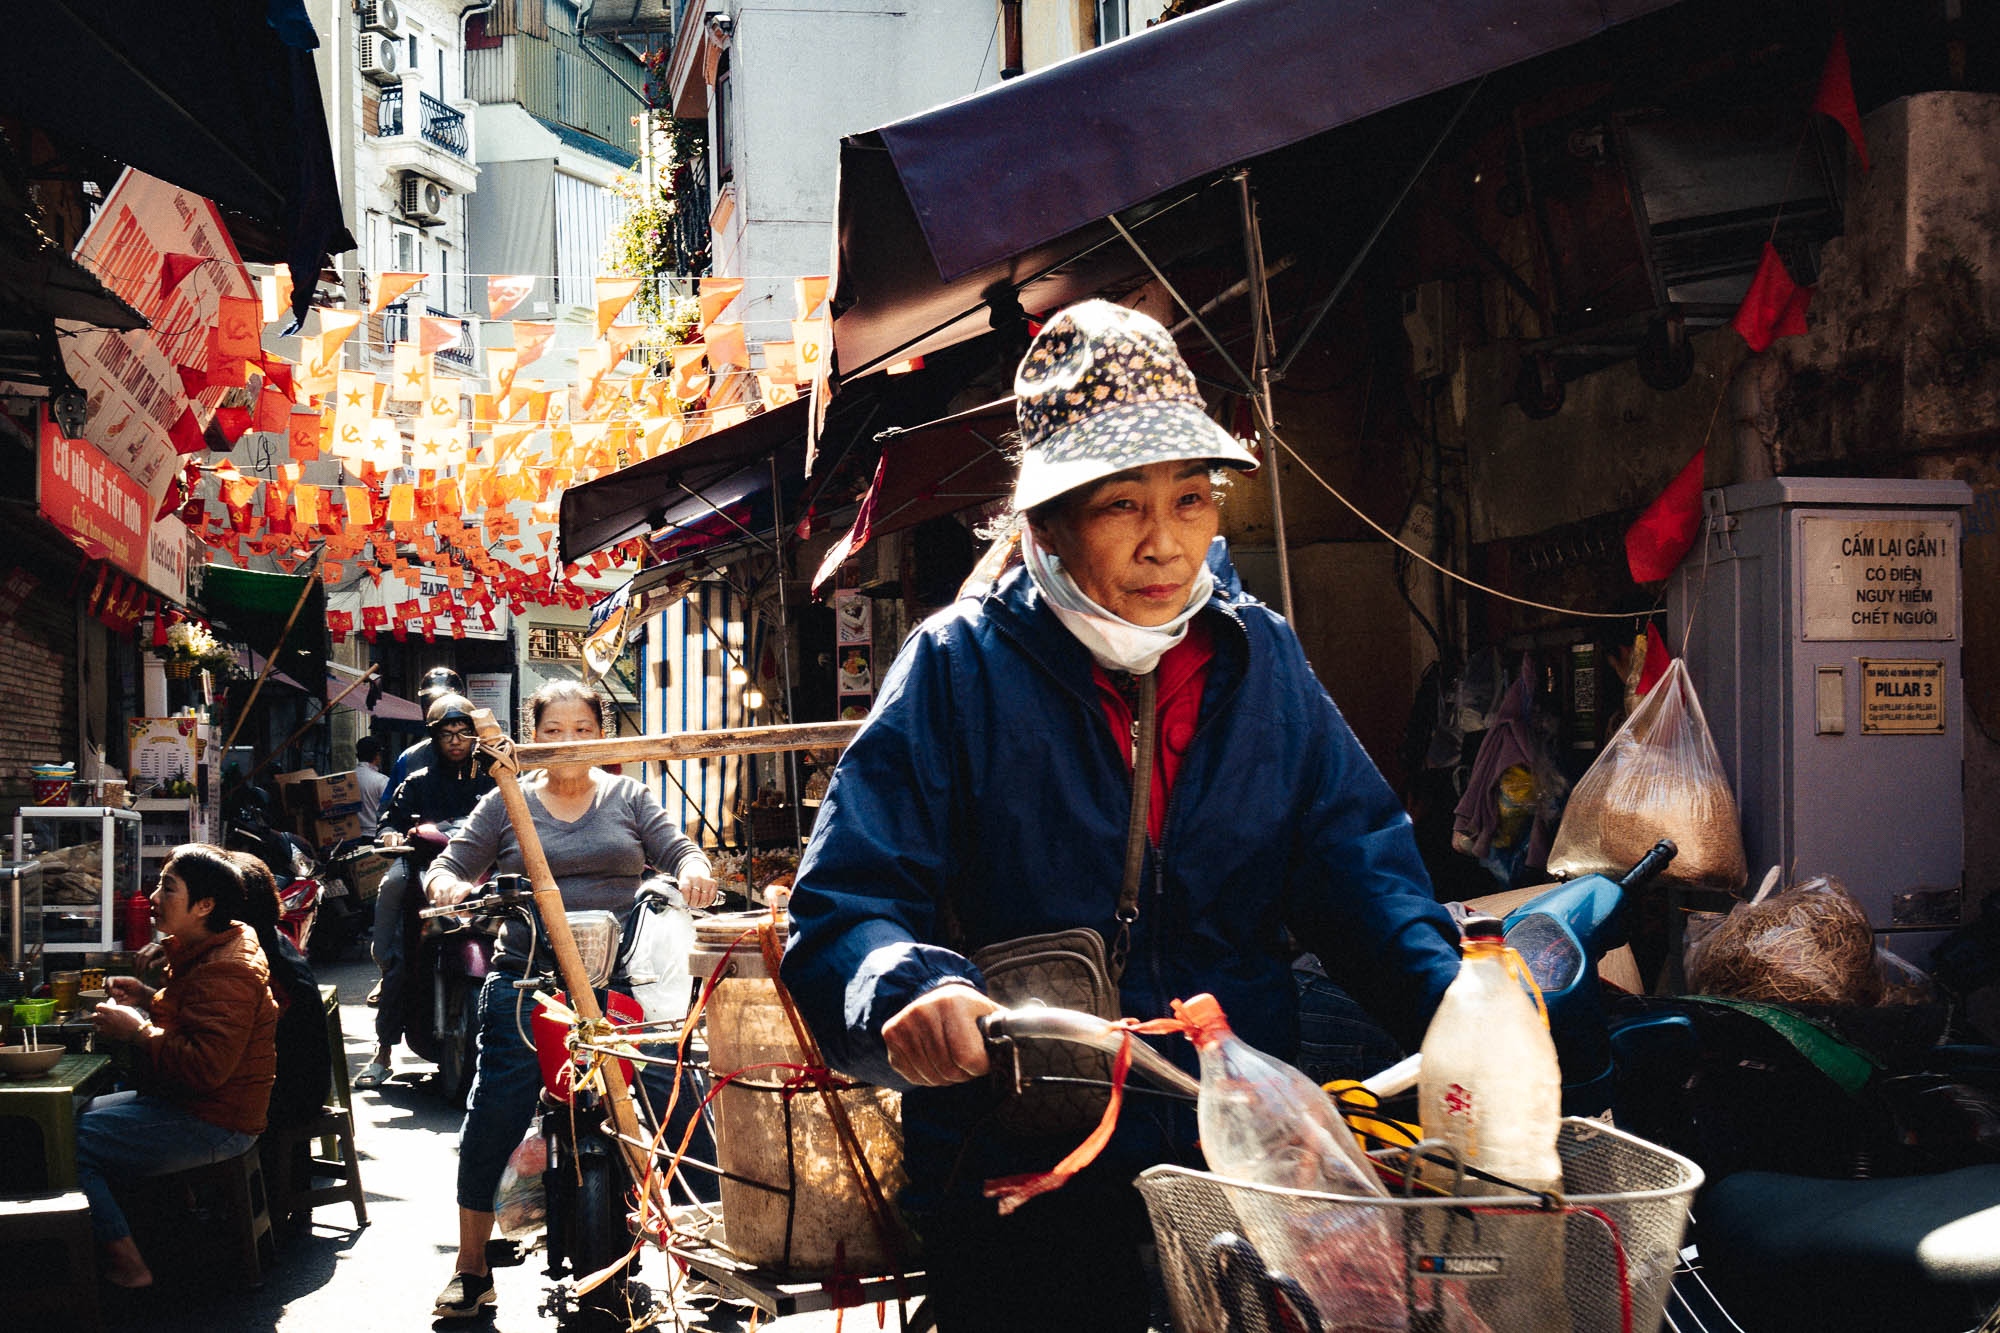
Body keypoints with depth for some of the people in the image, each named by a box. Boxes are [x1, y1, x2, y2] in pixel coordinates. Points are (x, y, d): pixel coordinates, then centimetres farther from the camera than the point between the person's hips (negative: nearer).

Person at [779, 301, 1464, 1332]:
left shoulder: (1261, 657, 3)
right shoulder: (962, 667, -9)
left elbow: (1353, 857, 1)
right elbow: (845, 907, -14)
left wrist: (1460, 1008, -18)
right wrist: (912, 993, -37)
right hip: (1015, 1182, -3)